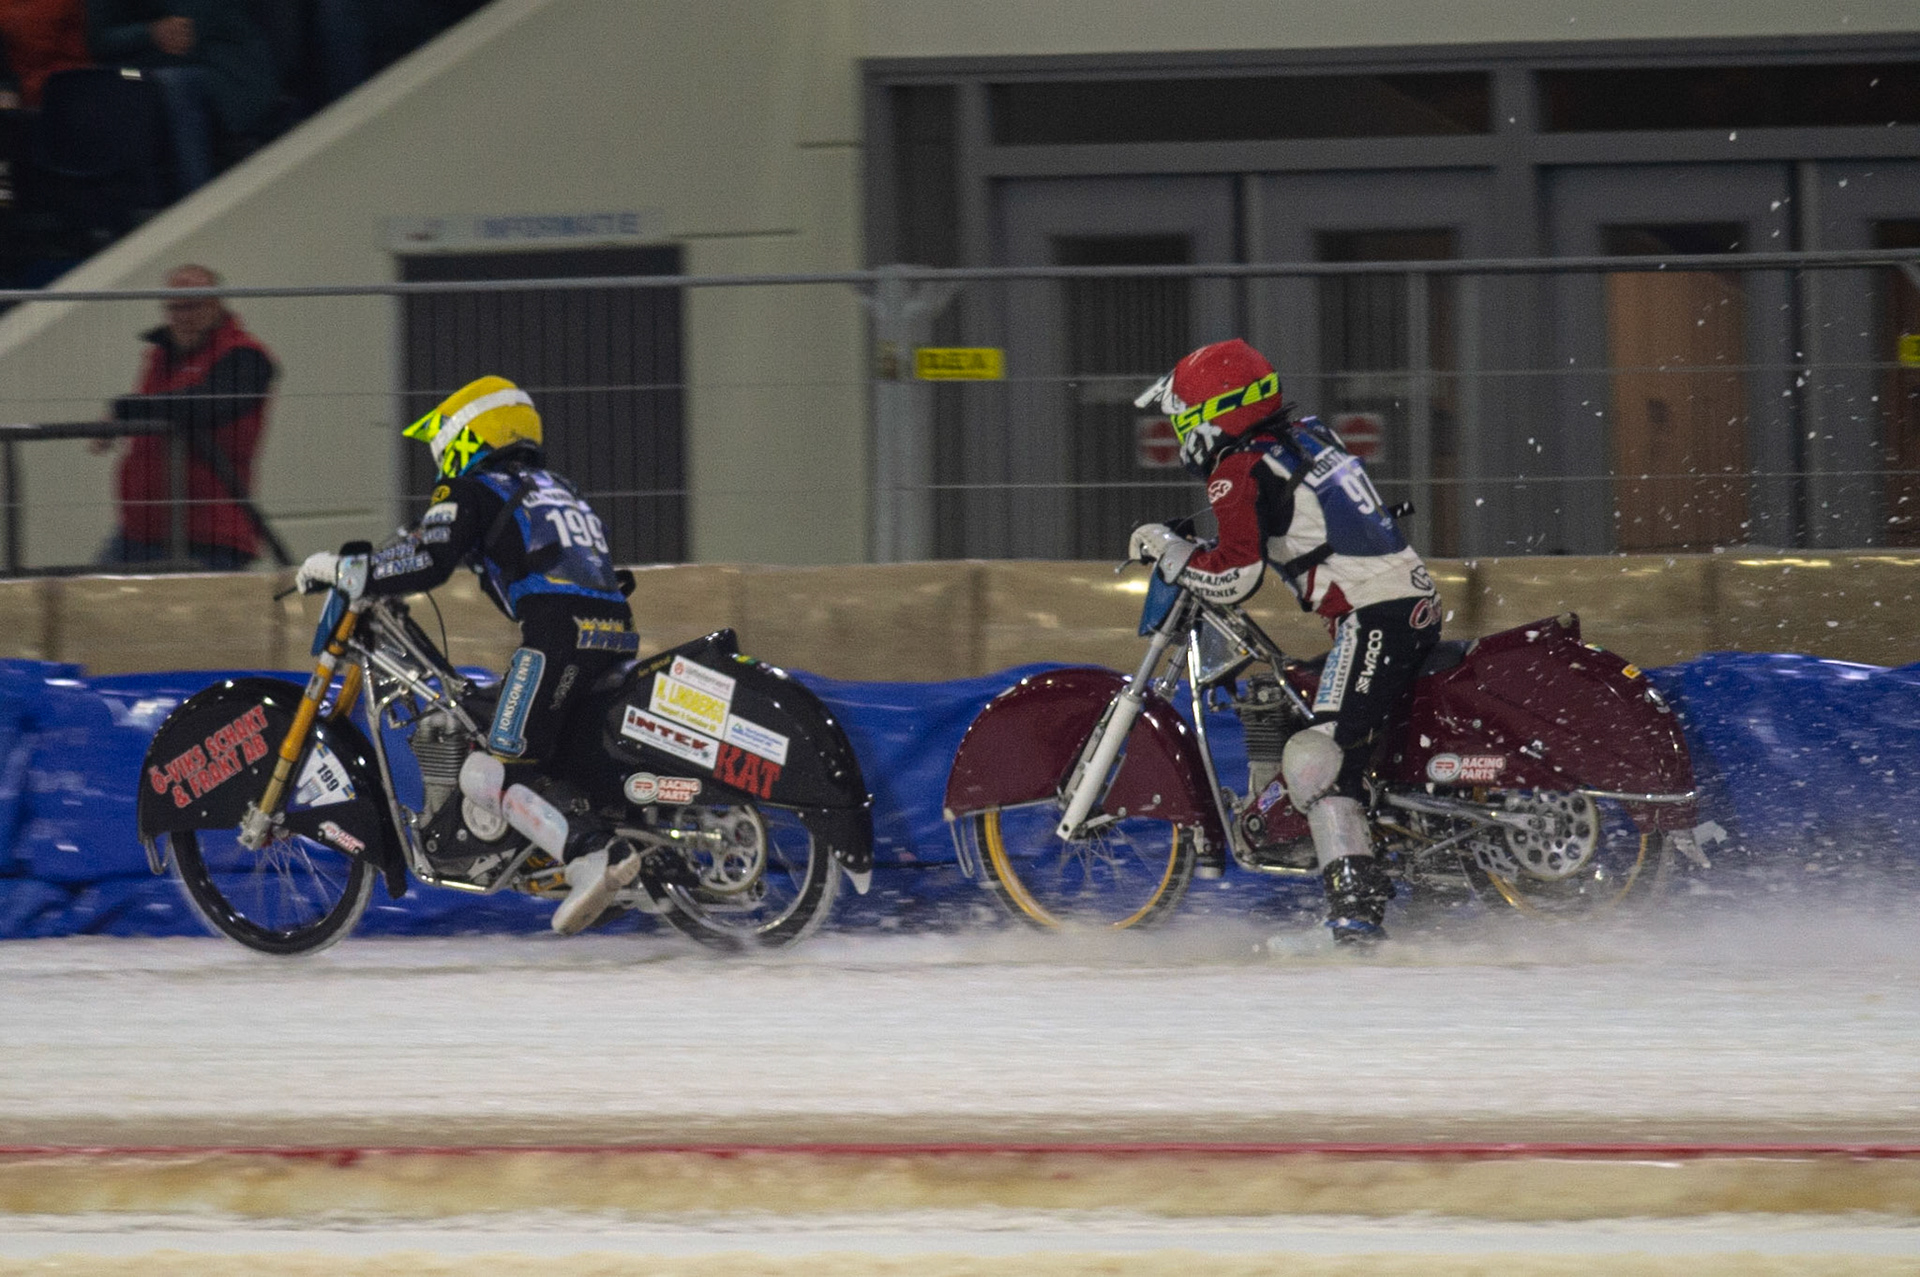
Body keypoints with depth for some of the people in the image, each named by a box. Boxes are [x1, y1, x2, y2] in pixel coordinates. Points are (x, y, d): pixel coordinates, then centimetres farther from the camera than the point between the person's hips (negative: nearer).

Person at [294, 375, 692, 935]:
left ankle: (592, 855, -31)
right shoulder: (558, 489, 31)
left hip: (558, 634, -8)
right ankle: (659, 865, 9)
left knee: (495, 773, -10)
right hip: (617, 633, 8)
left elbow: (426, 562, -6)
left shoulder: (471, 491, 7)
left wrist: (342, 570, 5)